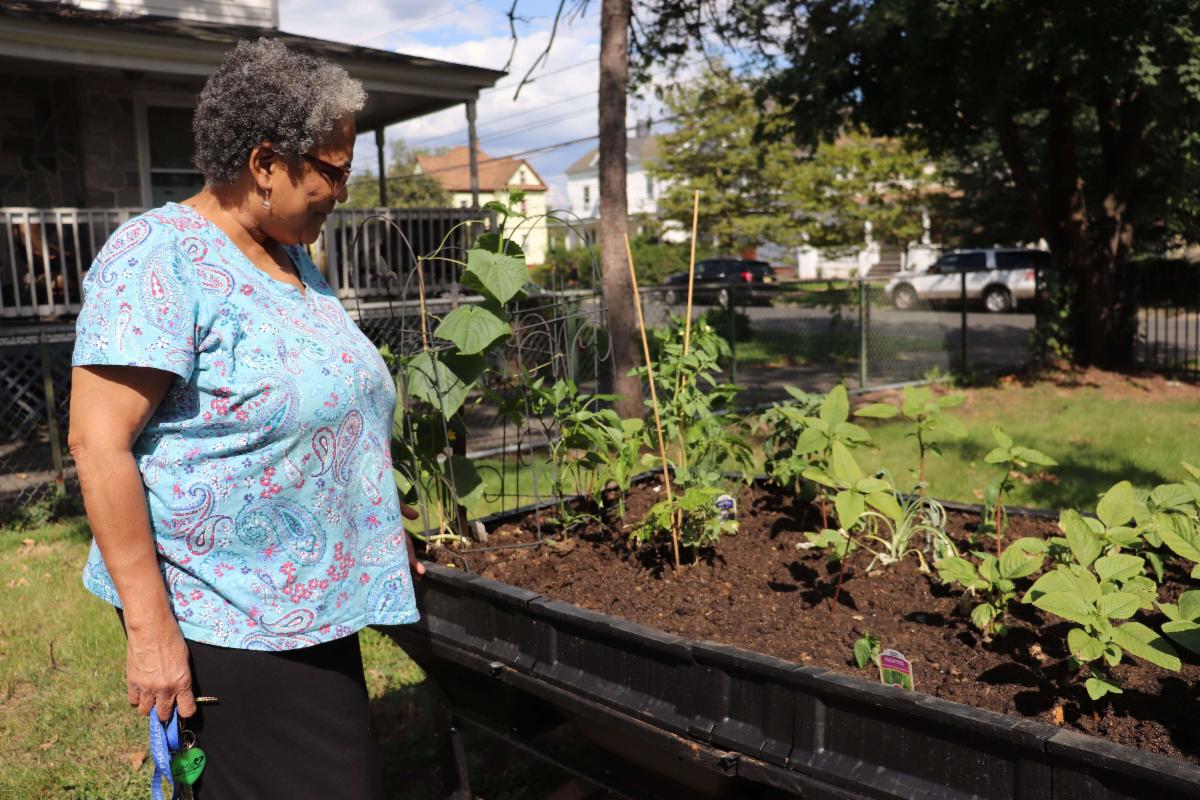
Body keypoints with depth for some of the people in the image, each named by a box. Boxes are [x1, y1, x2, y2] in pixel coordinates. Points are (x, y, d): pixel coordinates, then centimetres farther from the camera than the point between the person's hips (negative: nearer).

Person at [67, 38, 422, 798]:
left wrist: (385, 528, 15)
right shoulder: (158, 258, -16)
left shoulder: (294, 258, 10)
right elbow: (99, 443, -19)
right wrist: (150, 627, -19)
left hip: (318, 604, 8)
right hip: (224, 623, -8)